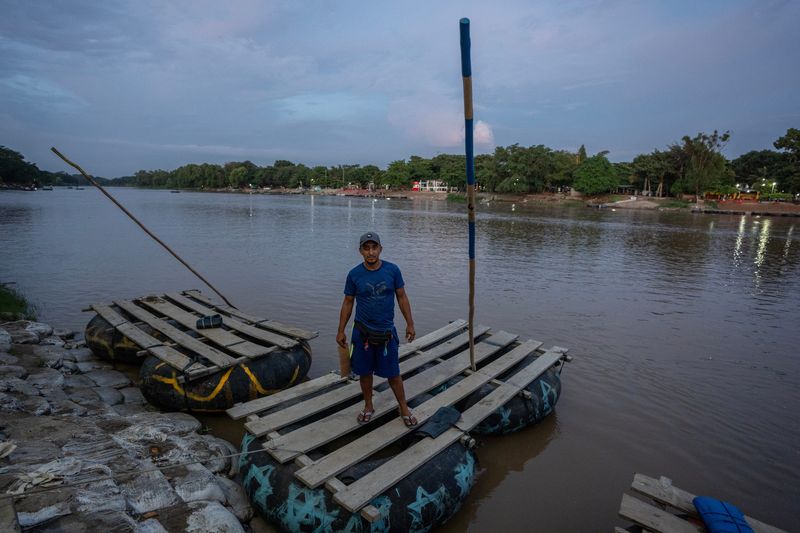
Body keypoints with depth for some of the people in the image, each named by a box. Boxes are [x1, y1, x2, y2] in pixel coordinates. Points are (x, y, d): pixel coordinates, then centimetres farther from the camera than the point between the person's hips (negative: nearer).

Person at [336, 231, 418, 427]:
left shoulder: (392, 270, -7)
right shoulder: (354, 274, -7)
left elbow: (402, 297, 1)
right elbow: (347, 303, 2)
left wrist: (410, 324, 0)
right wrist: (341, 331, 3)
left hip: (386, 332, -1)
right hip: (362, 332, 1)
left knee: (393, 373, 8)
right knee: (365, 372, 13)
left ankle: (404, 409, 27)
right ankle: (368, 407, 35)